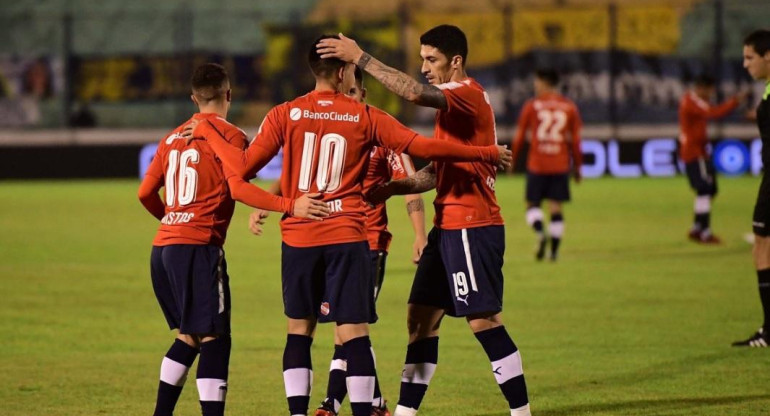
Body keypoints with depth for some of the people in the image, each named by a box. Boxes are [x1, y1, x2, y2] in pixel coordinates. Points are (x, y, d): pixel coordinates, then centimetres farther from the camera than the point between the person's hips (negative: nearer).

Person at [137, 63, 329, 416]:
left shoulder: (173, 138, 17)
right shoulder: (229, 135, -4)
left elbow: (146, 192, 18)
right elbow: (237, 187, -19)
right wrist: (290, 206, -25)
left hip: (163, 247, 8)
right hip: (198, 247, -8)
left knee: (188, 337, 19)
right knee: (214, 340, -8)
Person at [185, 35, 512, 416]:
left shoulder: (285, 115, 0)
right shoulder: (366, 118, -1)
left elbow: (244, 166, 0)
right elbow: (425, 148, -1)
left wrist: (207, 132, 15)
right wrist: (488, 154, 9)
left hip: (298, 238, 2)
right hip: (347, 238, -2)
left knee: (299, 331, 13)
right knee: (354, 334, -2)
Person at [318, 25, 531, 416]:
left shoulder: (468, 94, -13)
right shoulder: (451, 102, 18)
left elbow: (415, 92, -32)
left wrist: (360, 57, -28)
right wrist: (390, 188, 7)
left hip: (471, 229, -10)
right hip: (448, 227, 10)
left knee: (484, 321, -8)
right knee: (421, 317, 10)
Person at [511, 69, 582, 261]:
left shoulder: (532, 106, 0)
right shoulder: (569, 107, 6)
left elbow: (519, 137, 2)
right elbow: (575, 140, 6)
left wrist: (511, 160, 14)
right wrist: (577, 167, 14)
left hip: (536, 164, -2)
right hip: (560, 166, 2)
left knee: (533, 204, 7)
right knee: (555, 207, 5)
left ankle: (540, 233, -21)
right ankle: (554, 250, 0)